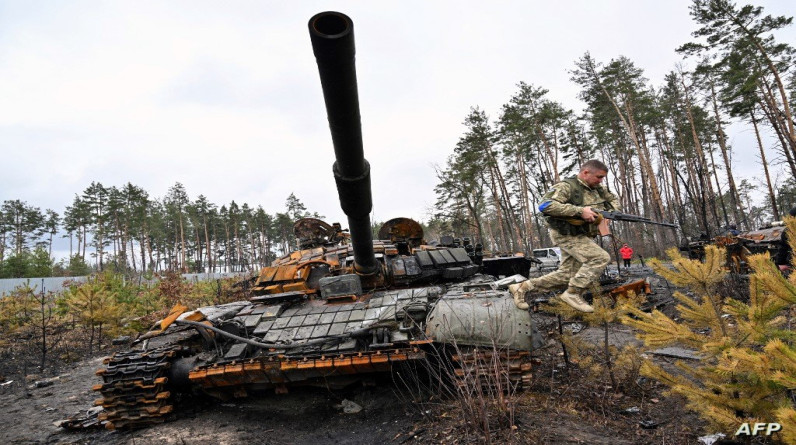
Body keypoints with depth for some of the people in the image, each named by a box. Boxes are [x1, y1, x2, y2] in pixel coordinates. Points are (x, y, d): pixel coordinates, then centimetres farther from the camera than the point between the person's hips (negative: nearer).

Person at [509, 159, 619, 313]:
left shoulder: (597, 189, 10)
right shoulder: (566, 187, -16)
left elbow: (613, 199, 26)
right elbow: (546, 205, -30)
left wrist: (610, 212, 1)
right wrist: (580, 211, -32)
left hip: (583, 236, 9)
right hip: (567, 235, -9)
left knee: (566, 276, 6)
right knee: (600, 258, -21)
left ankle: (522, 287, 14)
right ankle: (573, 293, -10)